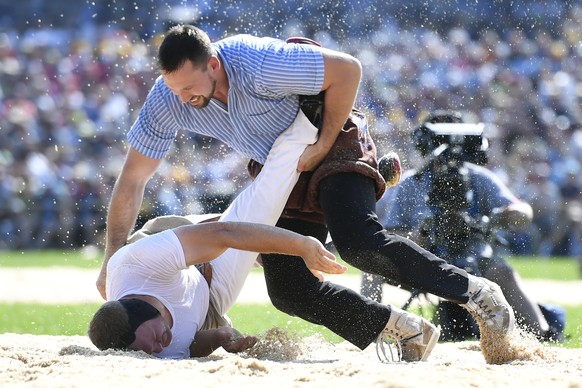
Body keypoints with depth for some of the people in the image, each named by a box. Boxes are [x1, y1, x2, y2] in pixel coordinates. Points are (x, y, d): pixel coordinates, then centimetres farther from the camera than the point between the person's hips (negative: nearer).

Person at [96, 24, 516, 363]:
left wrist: (323, 146, -21)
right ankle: (407, 331, 4)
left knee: (360, 243, -30)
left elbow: (348, 69, -26)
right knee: (288, 288, -6)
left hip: (334, 145, -7)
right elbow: (132, 180, -8)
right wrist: (113, 257, -11)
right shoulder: (167, 99, -17)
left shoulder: (257, 65, -35)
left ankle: (473, 291, -15)